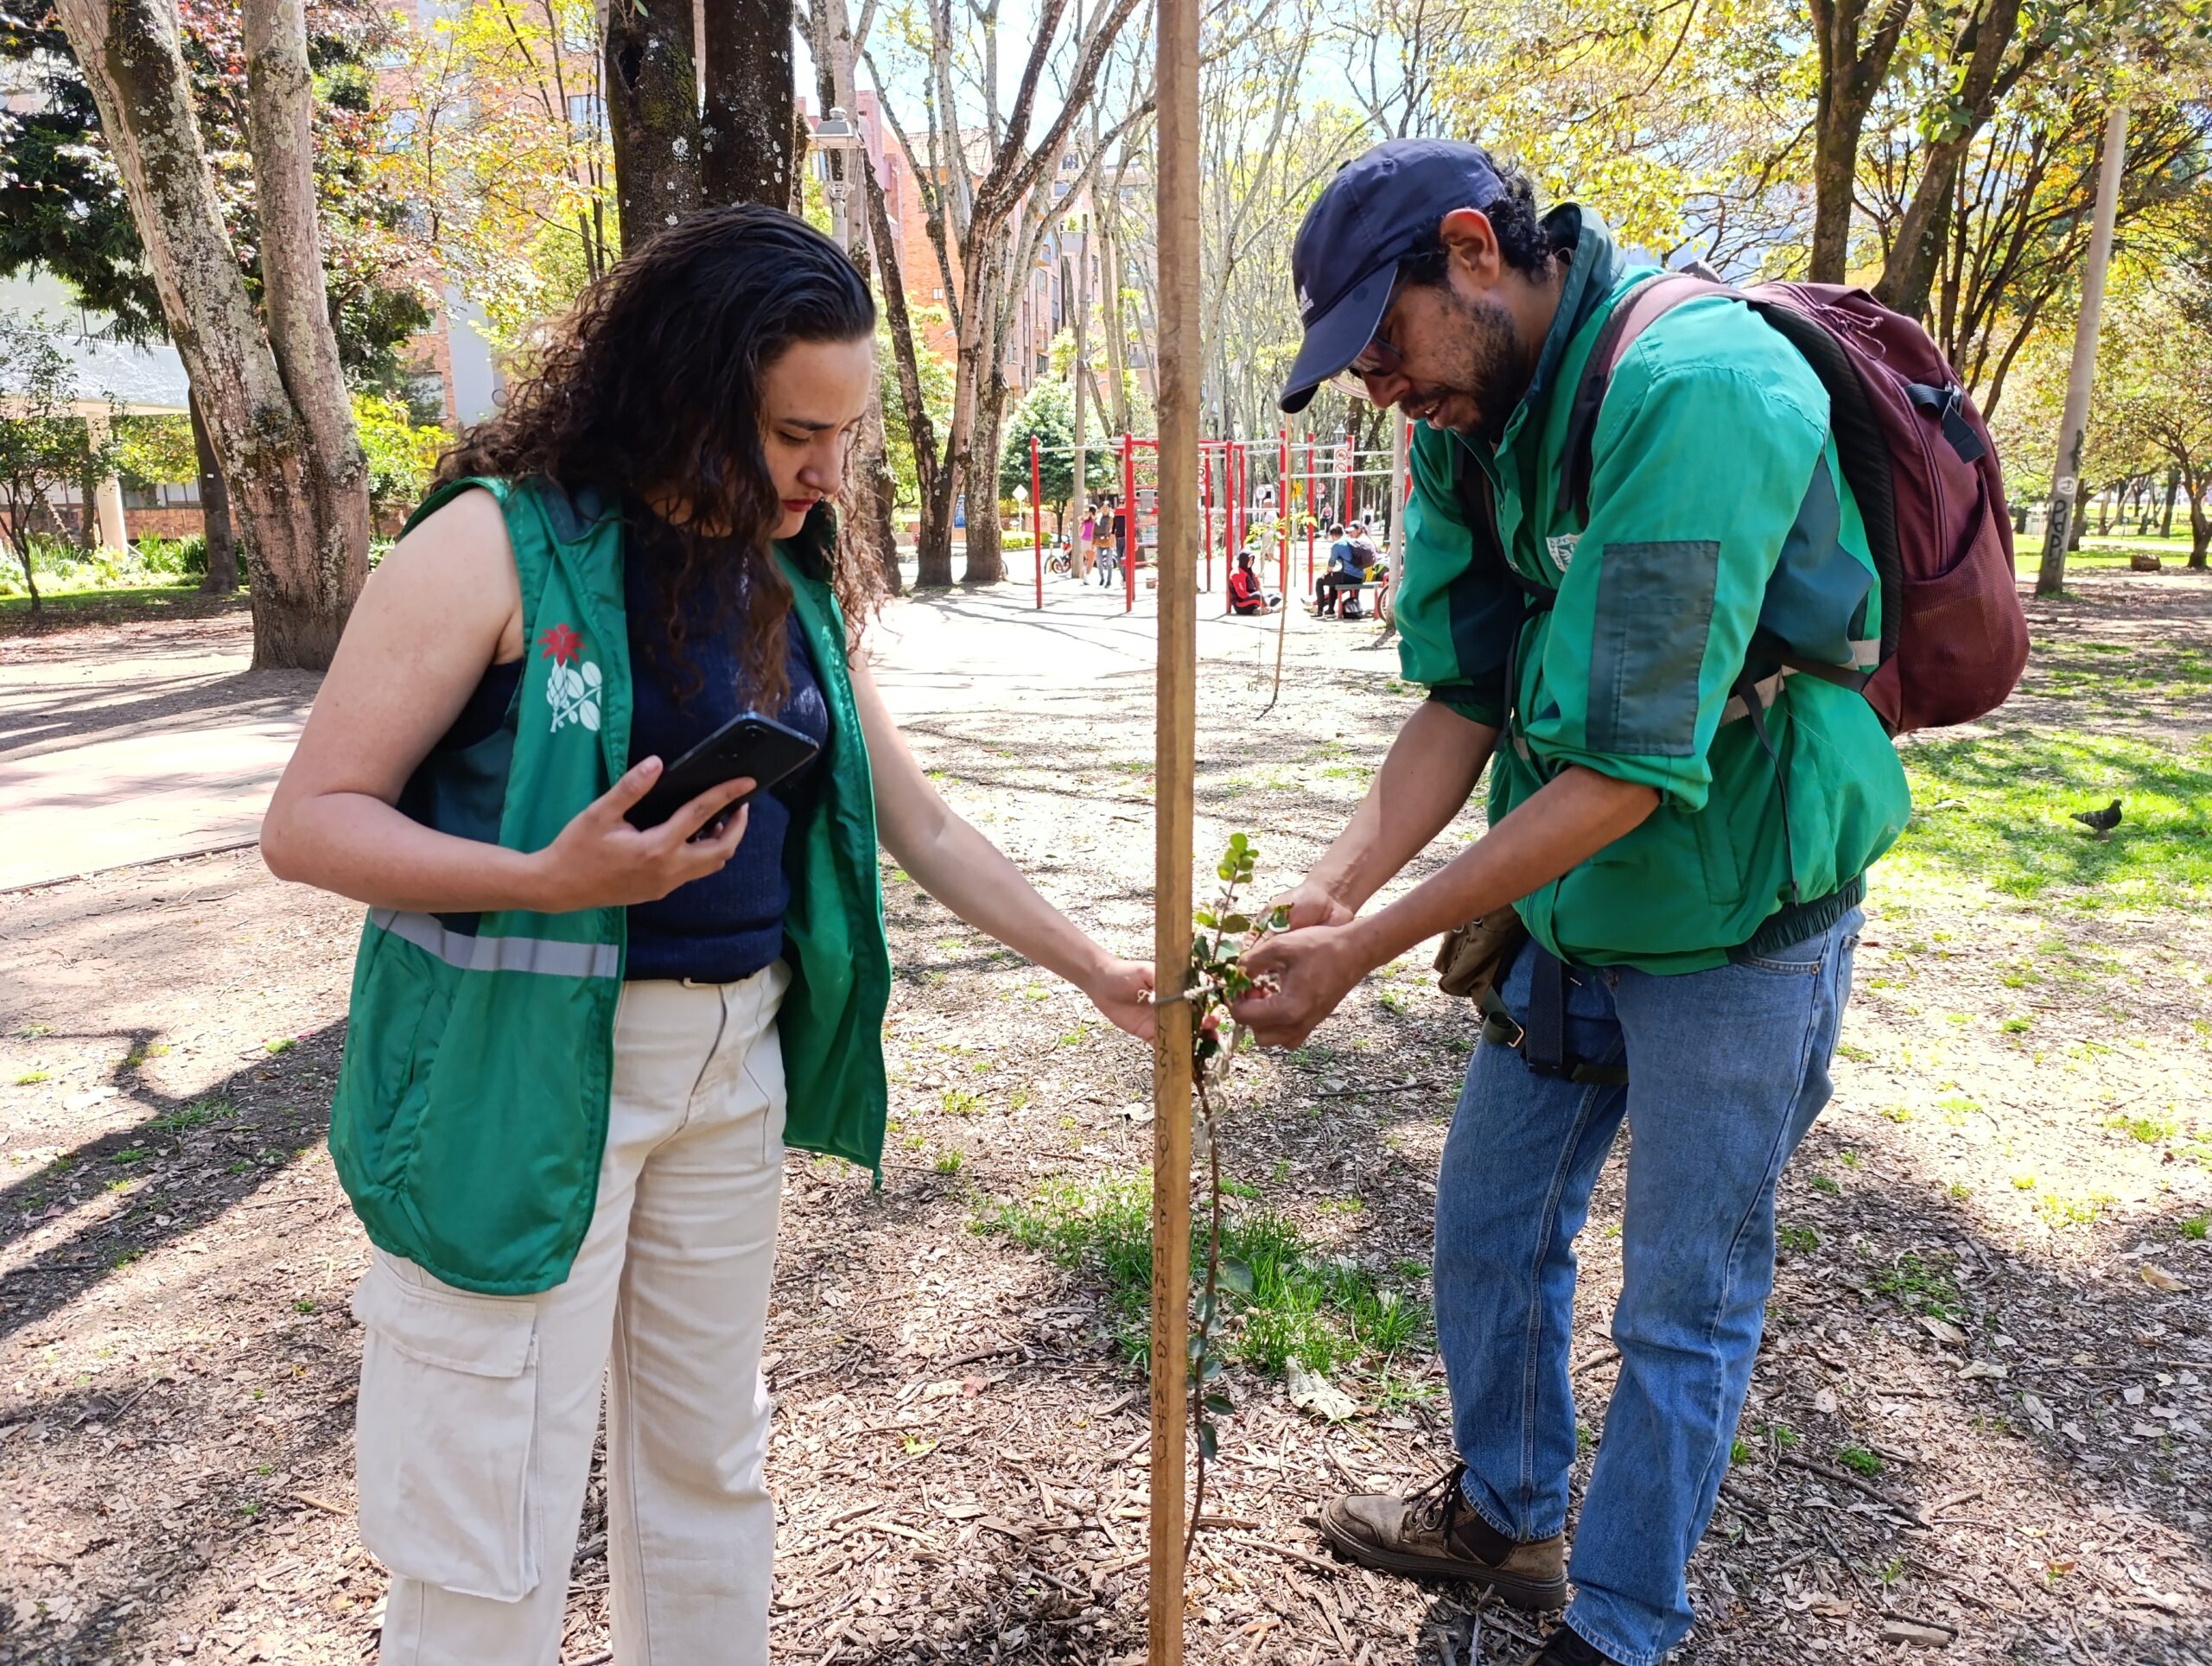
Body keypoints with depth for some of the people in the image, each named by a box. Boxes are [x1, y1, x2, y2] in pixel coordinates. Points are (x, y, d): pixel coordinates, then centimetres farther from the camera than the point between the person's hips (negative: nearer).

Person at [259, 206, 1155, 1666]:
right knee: (491, 1537, 5)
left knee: (710, 1467, 19)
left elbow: (926, 830, 12)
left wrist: (1097, 972, 10)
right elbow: (310, 821, -11)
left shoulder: (797, 588, 7)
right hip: (522, 1071, -5)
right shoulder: (498, 546, -12)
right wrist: (552, 880, -26)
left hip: (736, 1057, 6)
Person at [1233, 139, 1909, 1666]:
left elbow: (1627, 769, -31)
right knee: (1492, 1224, 18)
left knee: (1683, 1307, 7)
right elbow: (1465, 697, -4)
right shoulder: (1479, 417, -2)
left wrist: (1365, 950, -28)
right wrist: (1330, 888, -19)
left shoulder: (1699, 394, -28)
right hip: (1568, 910, 8)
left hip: (1732, 924, -8)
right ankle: (1506, 1515, 41)